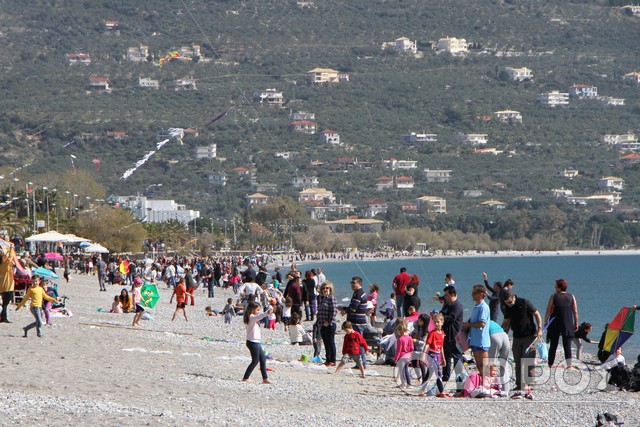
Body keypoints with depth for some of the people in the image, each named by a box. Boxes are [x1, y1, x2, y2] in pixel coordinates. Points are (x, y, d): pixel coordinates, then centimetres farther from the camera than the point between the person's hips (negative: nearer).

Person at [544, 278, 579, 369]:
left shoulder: (553, 296, -4)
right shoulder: (571, 297, 3)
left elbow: (548, 311, -4)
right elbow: (575, 312, 4)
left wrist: (545, 321, 4)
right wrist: (576, 323, 12)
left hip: (555, 324, -1)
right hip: (568, 325, 1)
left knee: (553, 345, 7)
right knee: (567, 345, -1)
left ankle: (550, 364, 10)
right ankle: (569, 364, -11)